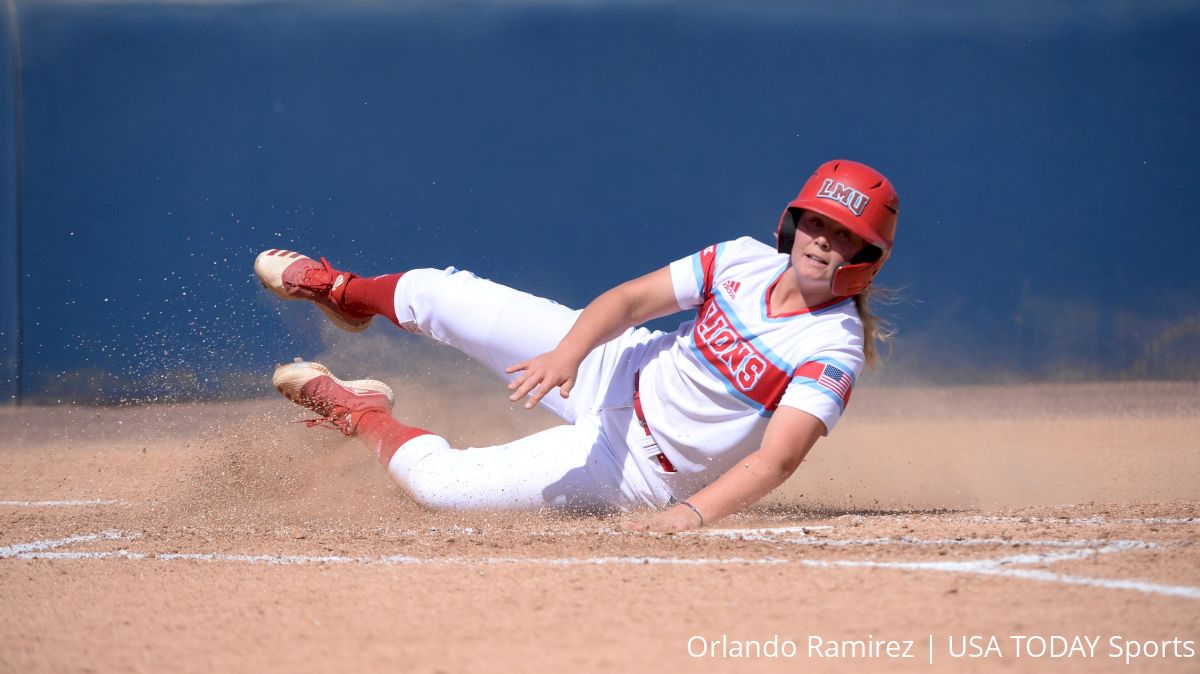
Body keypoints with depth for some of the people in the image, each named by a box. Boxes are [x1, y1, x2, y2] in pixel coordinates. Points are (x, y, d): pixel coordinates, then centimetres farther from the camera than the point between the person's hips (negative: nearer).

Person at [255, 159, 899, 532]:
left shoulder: (833, 351, -27)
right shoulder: (744, 260, -11)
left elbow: (776, 460, -36)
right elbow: (629, 299, -10)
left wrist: (694, 512, -52)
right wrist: (566, 353, -30)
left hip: (632, 464, -5)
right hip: (618, 370, 5)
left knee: (436, 482, -10)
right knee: (437, 293, 9)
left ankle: (362, 414, 24)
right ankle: (346, 293, 44)